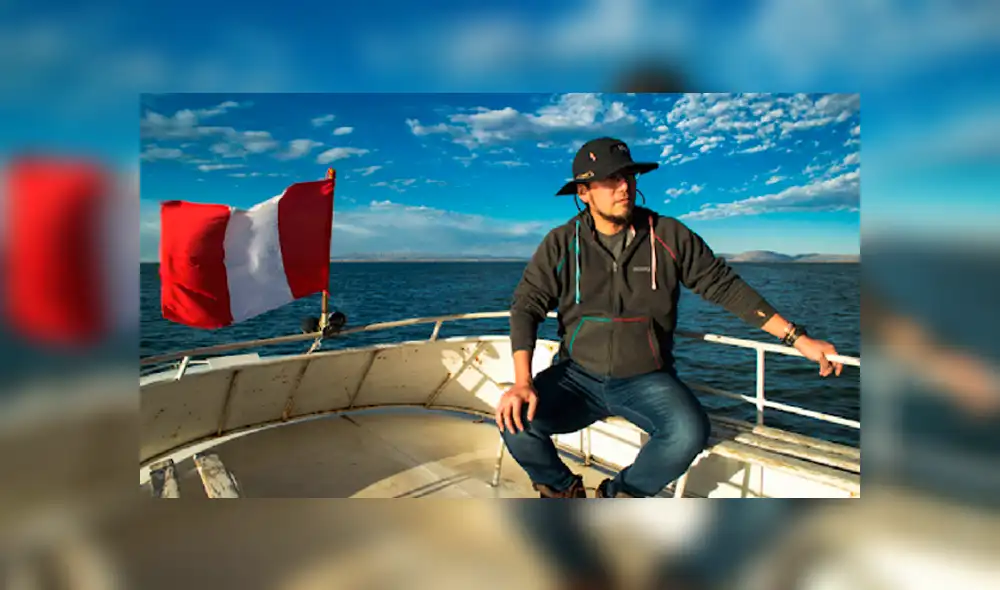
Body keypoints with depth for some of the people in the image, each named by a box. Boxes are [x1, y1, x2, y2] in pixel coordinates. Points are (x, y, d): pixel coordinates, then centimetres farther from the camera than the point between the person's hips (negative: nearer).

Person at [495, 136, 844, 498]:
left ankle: (620, 494, 2)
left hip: (646, 380, 0)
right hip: (578, 375, 0)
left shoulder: (669, 236, 0)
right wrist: (522, 382, -21)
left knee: (690, 433, -29)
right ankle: (563, 489, 10)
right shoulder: (560, 244, -2)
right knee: (516, 422, -24)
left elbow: (725, 286, 4)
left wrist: (798, 338, 2)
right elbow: (526, 306, -7)